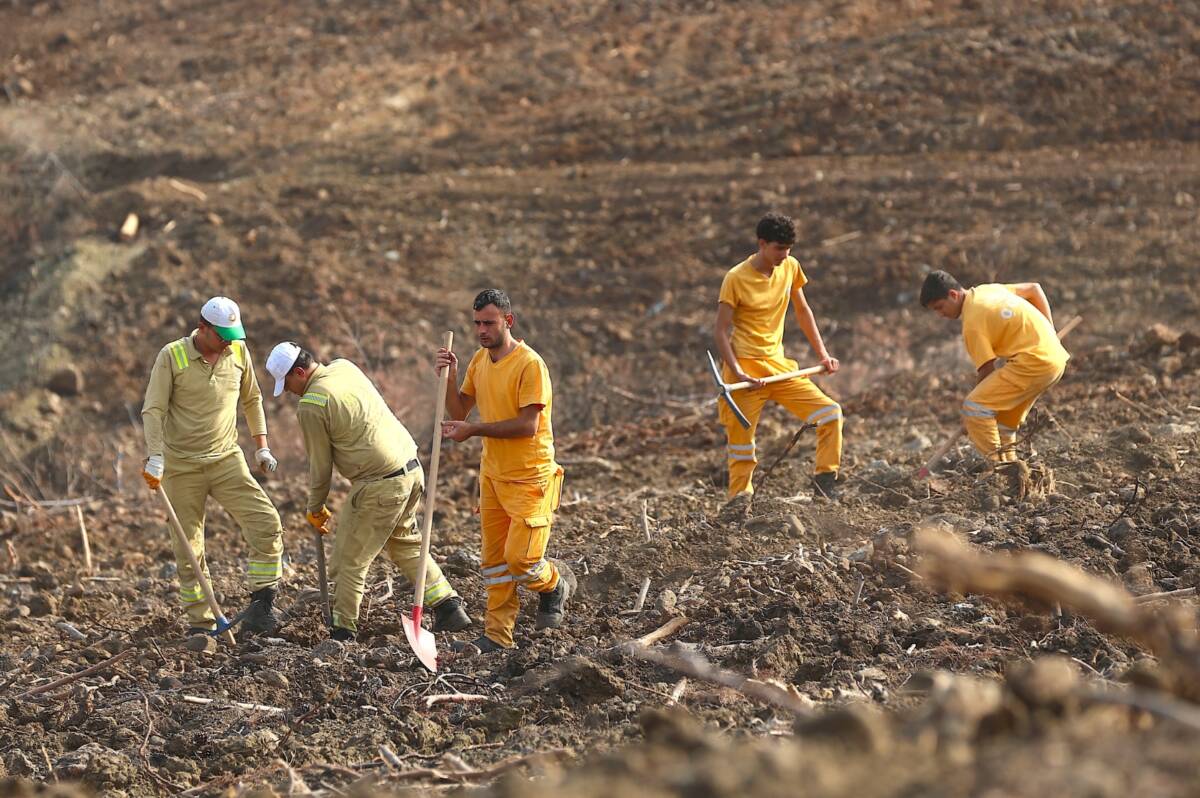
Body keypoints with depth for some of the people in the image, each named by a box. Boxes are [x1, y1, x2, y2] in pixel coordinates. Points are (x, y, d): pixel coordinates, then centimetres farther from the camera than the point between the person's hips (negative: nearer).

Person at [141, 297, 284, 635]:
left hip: (227, 460, 3)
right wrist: (155, 458, -22)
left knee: (267, 525, -14)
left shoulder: (238, 352, 2)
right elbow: (153, 410, -12)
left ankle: (261, 607, -4)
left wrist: (261, 447, 14)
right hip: (181, 465, -3)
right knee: (188, 549, 1)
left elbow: (251, 399, 17)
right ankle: (201, 624, 11)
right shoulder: (172, 356, -10)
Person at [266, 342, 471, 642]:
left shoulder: (311, 405, -13)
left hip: (380, 487, -9)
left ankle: (342, 632, 8)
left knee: (349, 561, 3)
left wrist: (315, 508, 10)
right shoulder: (345, 367, 9)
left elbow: (320, 464, -5)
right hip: (412, 469, 9)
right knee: (406, 544, 24)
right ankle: (448, 607, 21)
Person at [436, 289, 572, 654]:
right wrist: (450, 377, -8)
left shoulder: (530, 364, -17)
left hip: (529, 477, -7)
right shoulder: (480, 360, 7)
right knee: (494, 558, 8)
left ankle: (556, 583, 21)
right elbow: (458, 411, 9)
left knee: (520, 559, -11)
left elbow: (528, 425, -22)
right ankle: (497, 634, 14)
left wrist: (474, 430, -22)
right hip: (492, 473, 7)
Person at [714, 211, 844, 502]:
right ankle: (739, 498, 9)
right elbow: (720, 331, -11)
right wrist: (737, 372, -22)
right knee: (741, 435, -5)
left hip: (778, 365, 5)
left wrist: (823, 354, 12)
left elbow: (802, 311, 17)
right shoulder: (736, 278, -12)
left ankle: (825, 478, 4)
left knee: (831, 413, -5)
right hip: (745, 368, -5)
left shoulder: (790, 268, 3)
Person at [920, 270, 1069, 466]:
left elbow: (987, 370, -9)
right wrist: (1049, 333, 24)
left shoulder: (973, 323, -10)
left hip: (1034, 362, -10)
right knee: (1006, 419, 20)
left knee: (973, 408, -11)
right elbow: (1034, 289, 22)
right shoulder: (987, 289, 15)